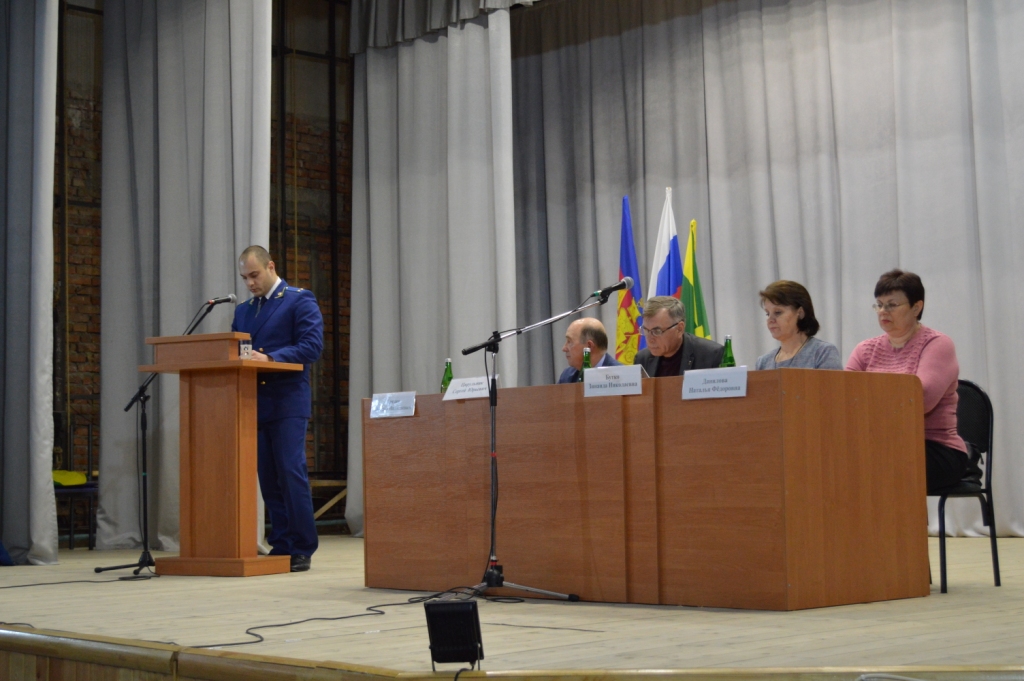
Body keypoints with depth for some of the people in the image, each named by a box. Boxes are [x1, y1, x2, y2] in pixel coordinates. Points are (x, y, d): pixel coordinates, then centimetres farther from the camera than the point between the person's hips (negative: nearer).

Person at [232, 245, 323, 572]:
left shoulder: (300, 301, -1)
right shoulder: (243, 310, 19)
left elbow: (312, 346, -11)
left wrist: (269, 358, -21)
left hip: (287, 402, -6)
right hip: (255, 404, 6)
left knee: (291, 474, -9)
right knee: (268, 479, 7)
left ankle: (301, 550, -3)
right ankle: (280, 546, 13)